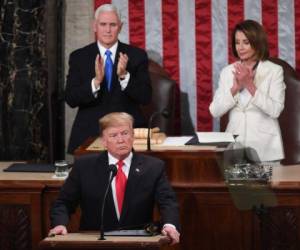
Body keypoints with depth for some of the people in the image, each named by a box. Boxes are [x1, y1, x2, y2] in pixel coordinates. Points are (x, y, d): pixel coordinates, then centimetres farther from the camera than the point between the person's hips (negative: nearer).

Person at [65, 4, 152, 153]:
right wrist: (96, 81, -22)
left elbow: (145, 97, -5)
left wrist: (124, 76, -21)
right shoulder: (78, 57, 2)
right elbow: (71, 99, -6)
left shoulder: (137, 56, 1)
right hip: (89, 134, 0)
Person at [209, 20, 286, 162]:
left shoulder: (274, 70, -2)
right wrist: (236, 87, -12)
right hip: (235, 143, 2)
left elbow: (275, 110, -12)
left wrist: (250, 85, -17)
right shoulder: (227, 72, 8)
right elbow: (214, 111, 1)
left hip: (264, 146, -2)